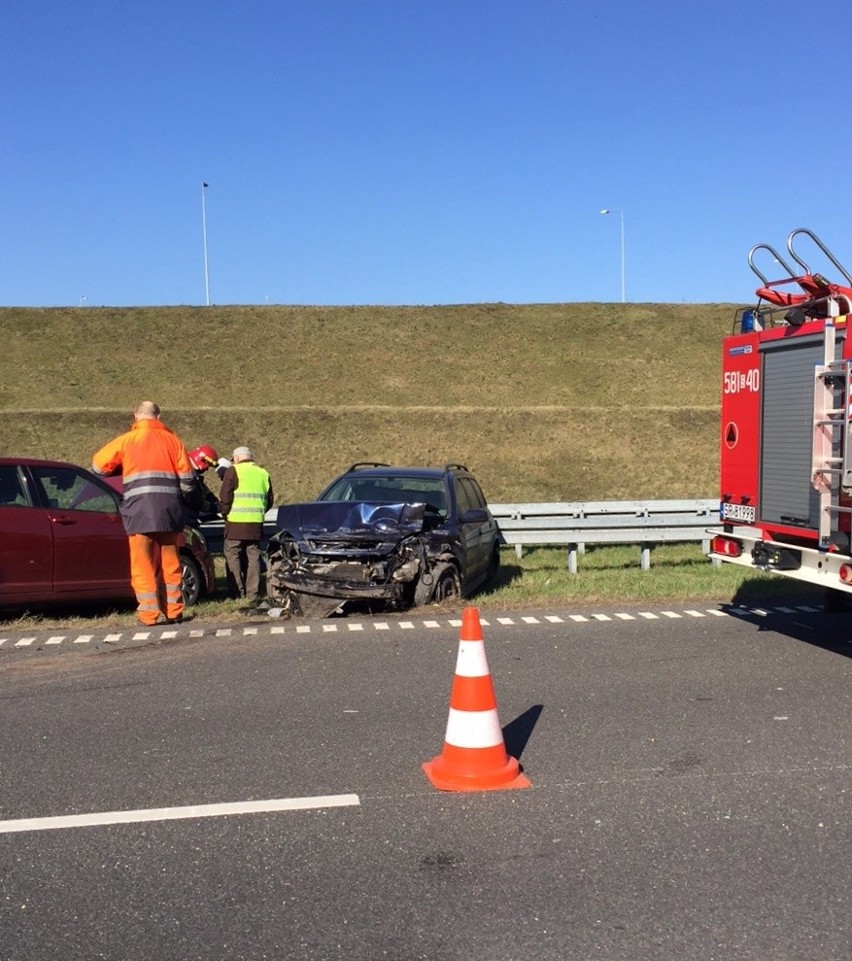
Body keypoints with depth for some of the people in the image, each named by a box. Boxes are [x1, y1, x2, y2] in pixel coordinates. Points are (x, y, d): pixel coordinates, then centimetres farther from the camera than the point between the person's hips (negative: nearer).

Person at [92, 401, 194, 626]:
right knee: (170, 563, 12)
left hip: (140, 513, -3)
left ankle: (148, 614, 0)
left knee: (143, 565, 2)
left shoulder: (127, 440, 4)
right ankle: (174, 611, 15)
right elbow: (187, 477, 7)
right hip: (170, 512, 3)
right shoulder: (172, 439, 10)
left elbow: (98, 465, 9)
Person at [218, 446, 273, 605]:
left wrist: (224, 512, 7)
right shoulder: (262, 473, 16)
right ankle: (253, 594, 7)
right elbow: (269, 501, 18)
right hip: (256, 523, 5)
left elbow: (225, 497, -7)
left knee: (232, 555, 2)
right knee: (253, 557, 9)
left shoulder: (234, 471, -2)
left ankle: (238, 593, -2)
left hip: (236, 522, -5)